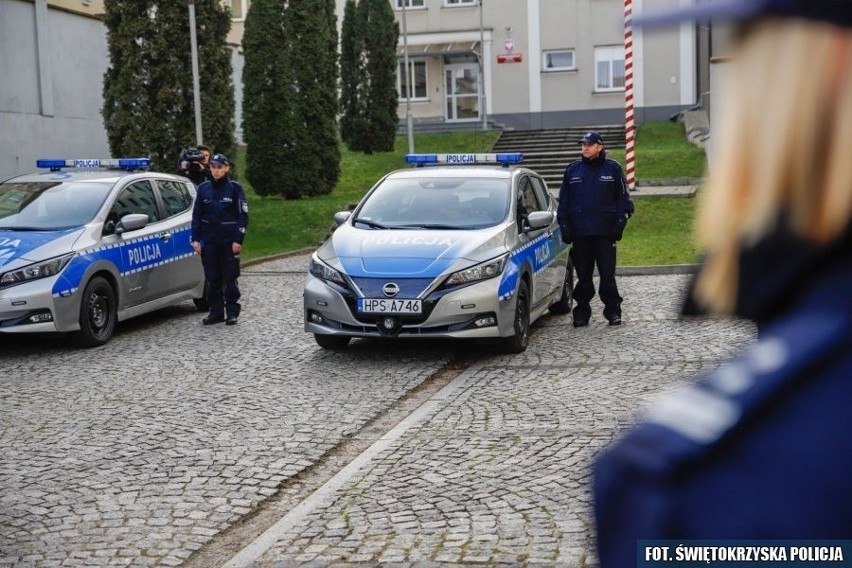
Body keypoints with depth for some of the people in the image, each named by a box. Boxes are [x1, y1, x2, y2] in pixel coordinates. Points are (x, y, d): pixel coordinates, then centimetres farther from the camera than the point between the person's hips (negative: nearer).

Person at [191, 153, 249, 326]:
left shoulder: (235, 188, -2)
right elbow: (196, 215, 11)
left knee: (230, 277, 0)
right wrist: (195, 239, 4)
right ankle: (216, 312, 13)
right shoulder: (204, 188, 7)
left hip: (229, 240, -3)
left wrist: (238, 240, -11)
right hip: (209, 240, 3)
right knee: (212, 278, 5)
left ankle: (232, 312, 8)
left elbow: (243, 215, -4)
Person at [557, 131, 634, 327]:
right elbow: (563, 202, 12)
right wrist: (565, 227, 4)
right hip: (580, 233, 2)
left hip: (605, 232, -2)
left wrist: (619, 223, -3)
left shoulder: (613, 169, 5)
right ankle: (582, 312, 12)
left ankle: (613, 311, 8)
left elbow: (623, 199, 7)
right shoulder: (572, 170, 11)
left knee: (608, 274, 0)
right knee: (583, 275, 5)